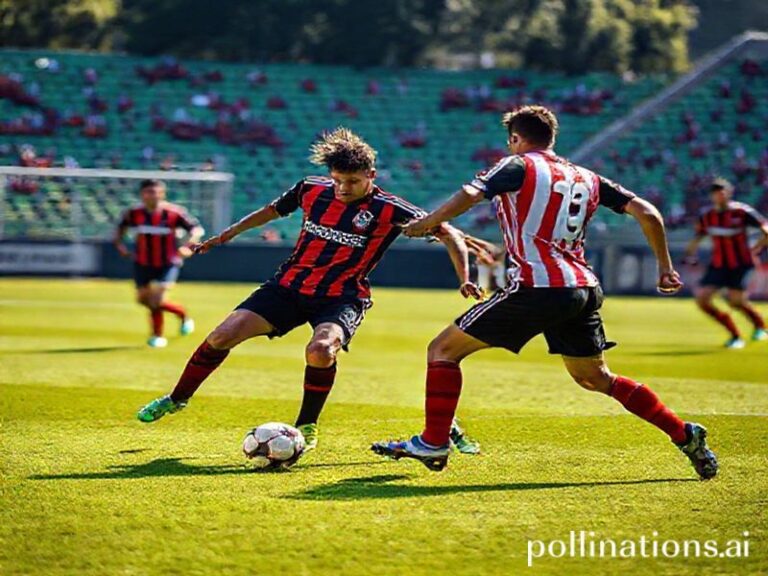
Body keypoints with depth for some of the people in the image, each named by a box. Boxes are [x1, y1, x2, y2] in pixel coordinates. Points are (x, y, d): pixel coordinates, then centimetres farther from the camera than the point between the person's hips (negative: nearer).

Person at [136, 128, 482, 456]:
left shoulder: (389, 210, -13)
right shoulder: (312, 190, -2)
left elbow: (449, 234, -10)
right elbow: (273, 210, 19)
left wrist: (464, 279, -20)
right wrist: (229, 234, 23)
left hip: (342, 298, -3)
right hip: (289, 285, 4)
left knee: (320, 351, -35)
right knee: (221, 337, -7)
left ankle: (307, 427, -10)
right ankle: (177, 399, 17)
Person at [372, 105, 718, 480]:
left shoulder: (519, 166, 2)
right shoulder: (586, 178, 19)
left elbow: (470, 195, -16)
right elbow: (647, 213, 14)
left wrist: (426, 224, -3)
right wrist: (665, 266, 23)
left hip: (537, 289, -7)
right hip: (584, 290, 7)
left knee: (443, 350, 4)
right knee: (595, 378, 24)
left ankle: (432, 444, -2)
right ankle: (684, 434, 19)